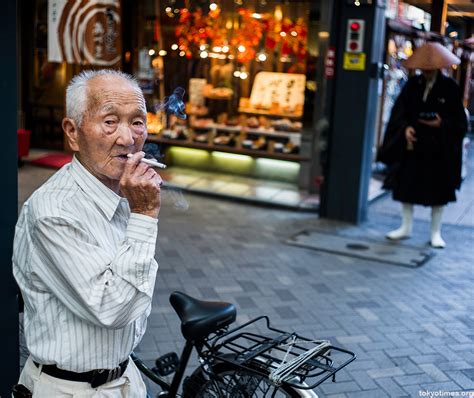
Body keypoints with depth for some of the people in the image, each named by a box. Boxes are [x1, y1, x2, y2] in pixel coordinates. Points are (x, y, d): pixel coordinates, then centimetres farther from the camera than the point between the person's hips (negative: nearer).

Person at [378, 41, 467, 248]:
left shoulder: (450, 87, -4)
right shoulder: (412, 84, 2)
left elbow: (459, 120, -2)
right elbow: (399, 111, 5)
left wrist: (441, 125, -19)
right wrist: (405, 128, -12)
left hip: (438, 148, -2)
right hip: (412, 144, 3)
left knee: (438, 190, 5)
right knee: (406, 185, 8)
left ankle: (435, 233, 16)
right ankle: (406, 227, 22)